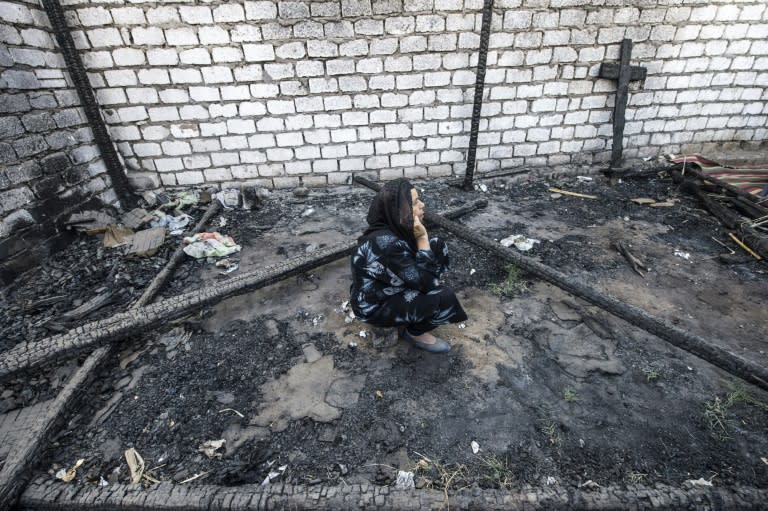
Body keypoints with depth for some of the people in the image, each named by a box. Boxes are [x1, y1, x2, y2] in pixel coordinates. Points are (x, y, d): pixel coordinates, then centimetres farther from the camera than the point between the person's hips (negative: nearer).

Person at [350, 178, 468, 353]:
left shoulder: (393, 227, -9)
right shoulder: (387, 243, -34)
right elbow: (426, 283, -27)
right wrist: (422, 238, -29)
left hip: (390, 287, 9)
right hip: (374, 307, -8)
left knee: (438, 245, -1)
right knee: (445, 297, -22)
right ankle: (414, 332, 7)